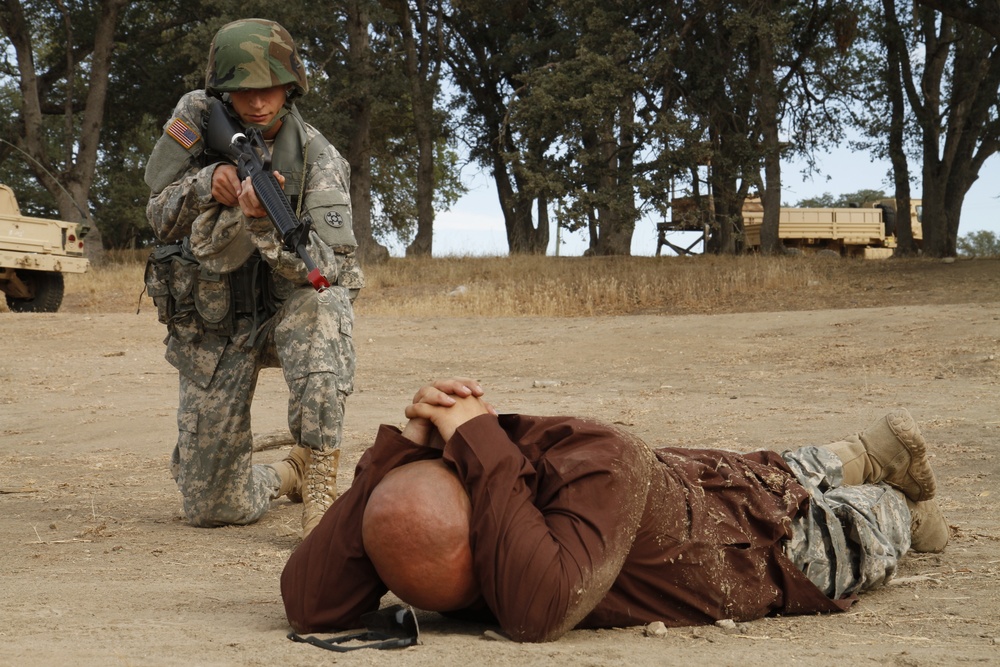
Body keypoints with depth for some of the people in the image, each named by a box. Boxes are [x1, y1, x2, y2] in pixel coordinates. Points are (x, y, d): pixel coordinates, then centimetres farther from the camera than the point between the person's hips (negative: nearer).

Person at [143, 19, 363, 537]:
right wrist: (205, 183, -22)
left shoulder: (318, 160, -16)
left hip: (283, 311, -2)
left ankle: (319, 490, -34)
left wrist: (263, 220, -43)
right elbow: (161, 217, -2)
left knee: (321, 307, -42)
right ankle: (284, 476, 36)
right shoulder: (197, 119, -6)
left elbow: (325, 268, -26)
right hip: (211, 331, 2)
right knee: (213, 508, 0)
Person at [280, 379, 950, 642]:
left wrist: (482, 447, -57)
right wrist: (402, 447, -49)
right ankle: (859, 457, 63)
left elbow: (539, 612, -63)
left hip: (781, 537, -4)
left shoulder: (601, 464, -49)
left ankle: (904, 509, 60)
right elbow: (310, 606, -42)